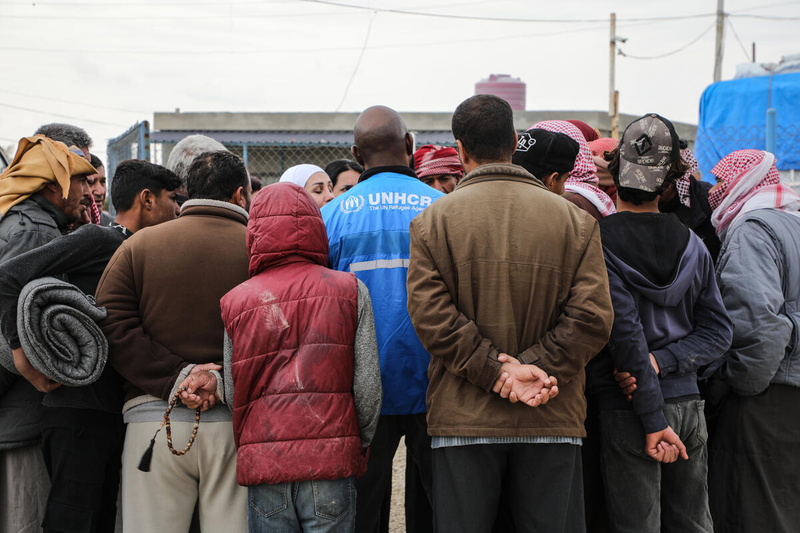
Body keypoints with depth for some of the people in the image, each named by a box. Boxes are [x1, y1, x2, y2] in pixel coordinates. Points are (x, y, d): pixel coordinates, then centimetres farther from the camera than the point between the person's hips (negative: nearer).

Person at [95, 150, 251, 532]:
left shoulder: (138, 245, 8)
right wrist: (227, 381, -10)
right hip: (237, 422, -1)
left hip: (154, 421, 1)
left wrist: (174, 377, -7)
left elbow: (111, 326, -2)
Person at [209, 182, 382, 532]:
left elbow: (232, 395, 4)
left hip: (262, 464, 1)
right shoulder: (350, 290, 0)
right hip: (331, 463, -1)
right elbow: (368, 385, -2)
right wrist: (359, 445, 13)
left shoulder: (236, 301, 3)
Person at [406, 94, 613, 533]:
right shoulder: (574, 218, 2)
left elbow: (430, 316, -10)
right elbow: (592, 315, -6)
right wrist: (535, 368, -9)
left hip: (463, 418, -1)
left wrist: (497, 371, -10)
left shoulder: (431, 221, -1)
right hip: (552, 420, 1)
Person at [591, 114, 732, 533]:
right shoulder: (691, 244, 5)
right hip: (688, 403, 5)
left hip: (628, 408, -5)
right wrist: (662, 361, -8)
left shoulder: (598, 240, -12)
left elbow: (625, 330, -17)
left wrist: (653, 419, -14)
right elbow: (718, 331, 2)